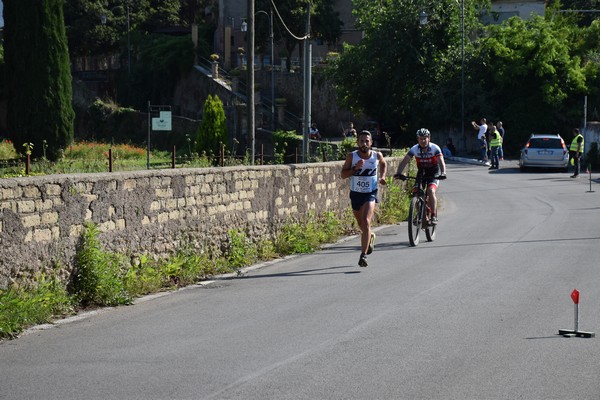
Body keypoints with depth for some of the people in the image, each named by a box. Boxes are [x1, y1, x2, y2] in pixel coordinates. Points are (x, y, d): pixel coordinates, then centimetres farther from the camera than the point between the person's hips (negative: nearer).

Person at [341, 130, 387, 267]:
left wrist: (382, 176, 1)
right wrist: (355, 168, -25)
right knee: (361, 224, 18)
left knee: (366, 222, -21)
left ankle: (363, 255, -22)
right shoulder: (351, 156, -10)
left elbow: (383, 164, 17)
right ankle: (370, 237, 54)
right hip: (355, 193, 2)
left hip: (370, 194, -2)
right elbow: (343, 175, -9)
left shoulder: (377, 155, -6)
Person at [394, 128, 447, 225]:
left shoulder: (434, 148, -20)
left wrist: (443, 173, -49)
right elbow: (404, 161, -21)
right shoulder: (415, 149, -14)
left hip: (434, 174, -3)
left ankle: (434, 216, -18)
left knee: (431, 191, -26)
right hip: (421, 173, 3)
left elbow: (441, 161, -30)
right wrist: (399, 173, -38)